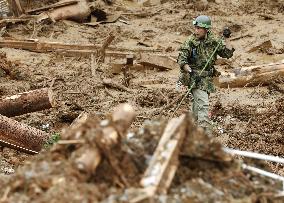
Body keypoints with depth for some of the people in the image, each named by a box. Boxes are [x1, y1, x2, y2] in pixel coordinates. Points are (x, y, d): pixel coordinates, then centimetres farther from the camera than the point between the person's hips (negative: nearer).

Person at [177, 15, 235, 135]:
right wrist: (191, 72, -28)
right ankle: (206, 133, -23)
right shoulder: (190, 42, -10)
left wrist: (226, 39, -8)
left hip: (207, 78, 6)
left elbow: (228, 54, 4)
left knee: (198, 103, 19)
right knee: (203, 104, -18)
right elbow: (181, 60, -14)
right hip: (195, 78, -6)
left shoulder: (213, 41, 3)